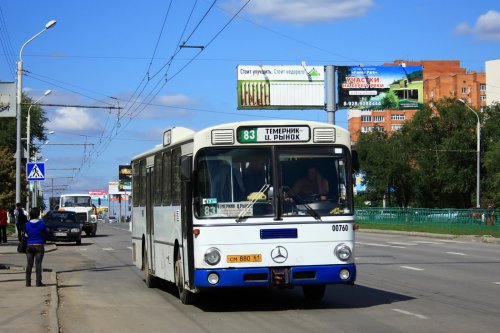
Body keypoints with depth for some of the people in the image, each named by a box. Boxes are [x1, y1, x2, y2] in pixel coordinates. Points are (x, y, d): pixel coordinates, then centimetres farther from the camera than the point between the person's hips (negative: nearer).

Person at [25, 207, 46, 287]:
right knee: (38, 264, 0)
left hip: (29, 246, 2)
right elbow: (44, 235, 1)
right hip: (39, 245, -2)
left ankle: (28, 282, 10)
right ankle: (38, 282, -1)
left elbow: (27, 234, 7)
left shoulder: (27, 224, -3)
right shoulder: (41, 224, -10)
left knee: (29, 264, 8)